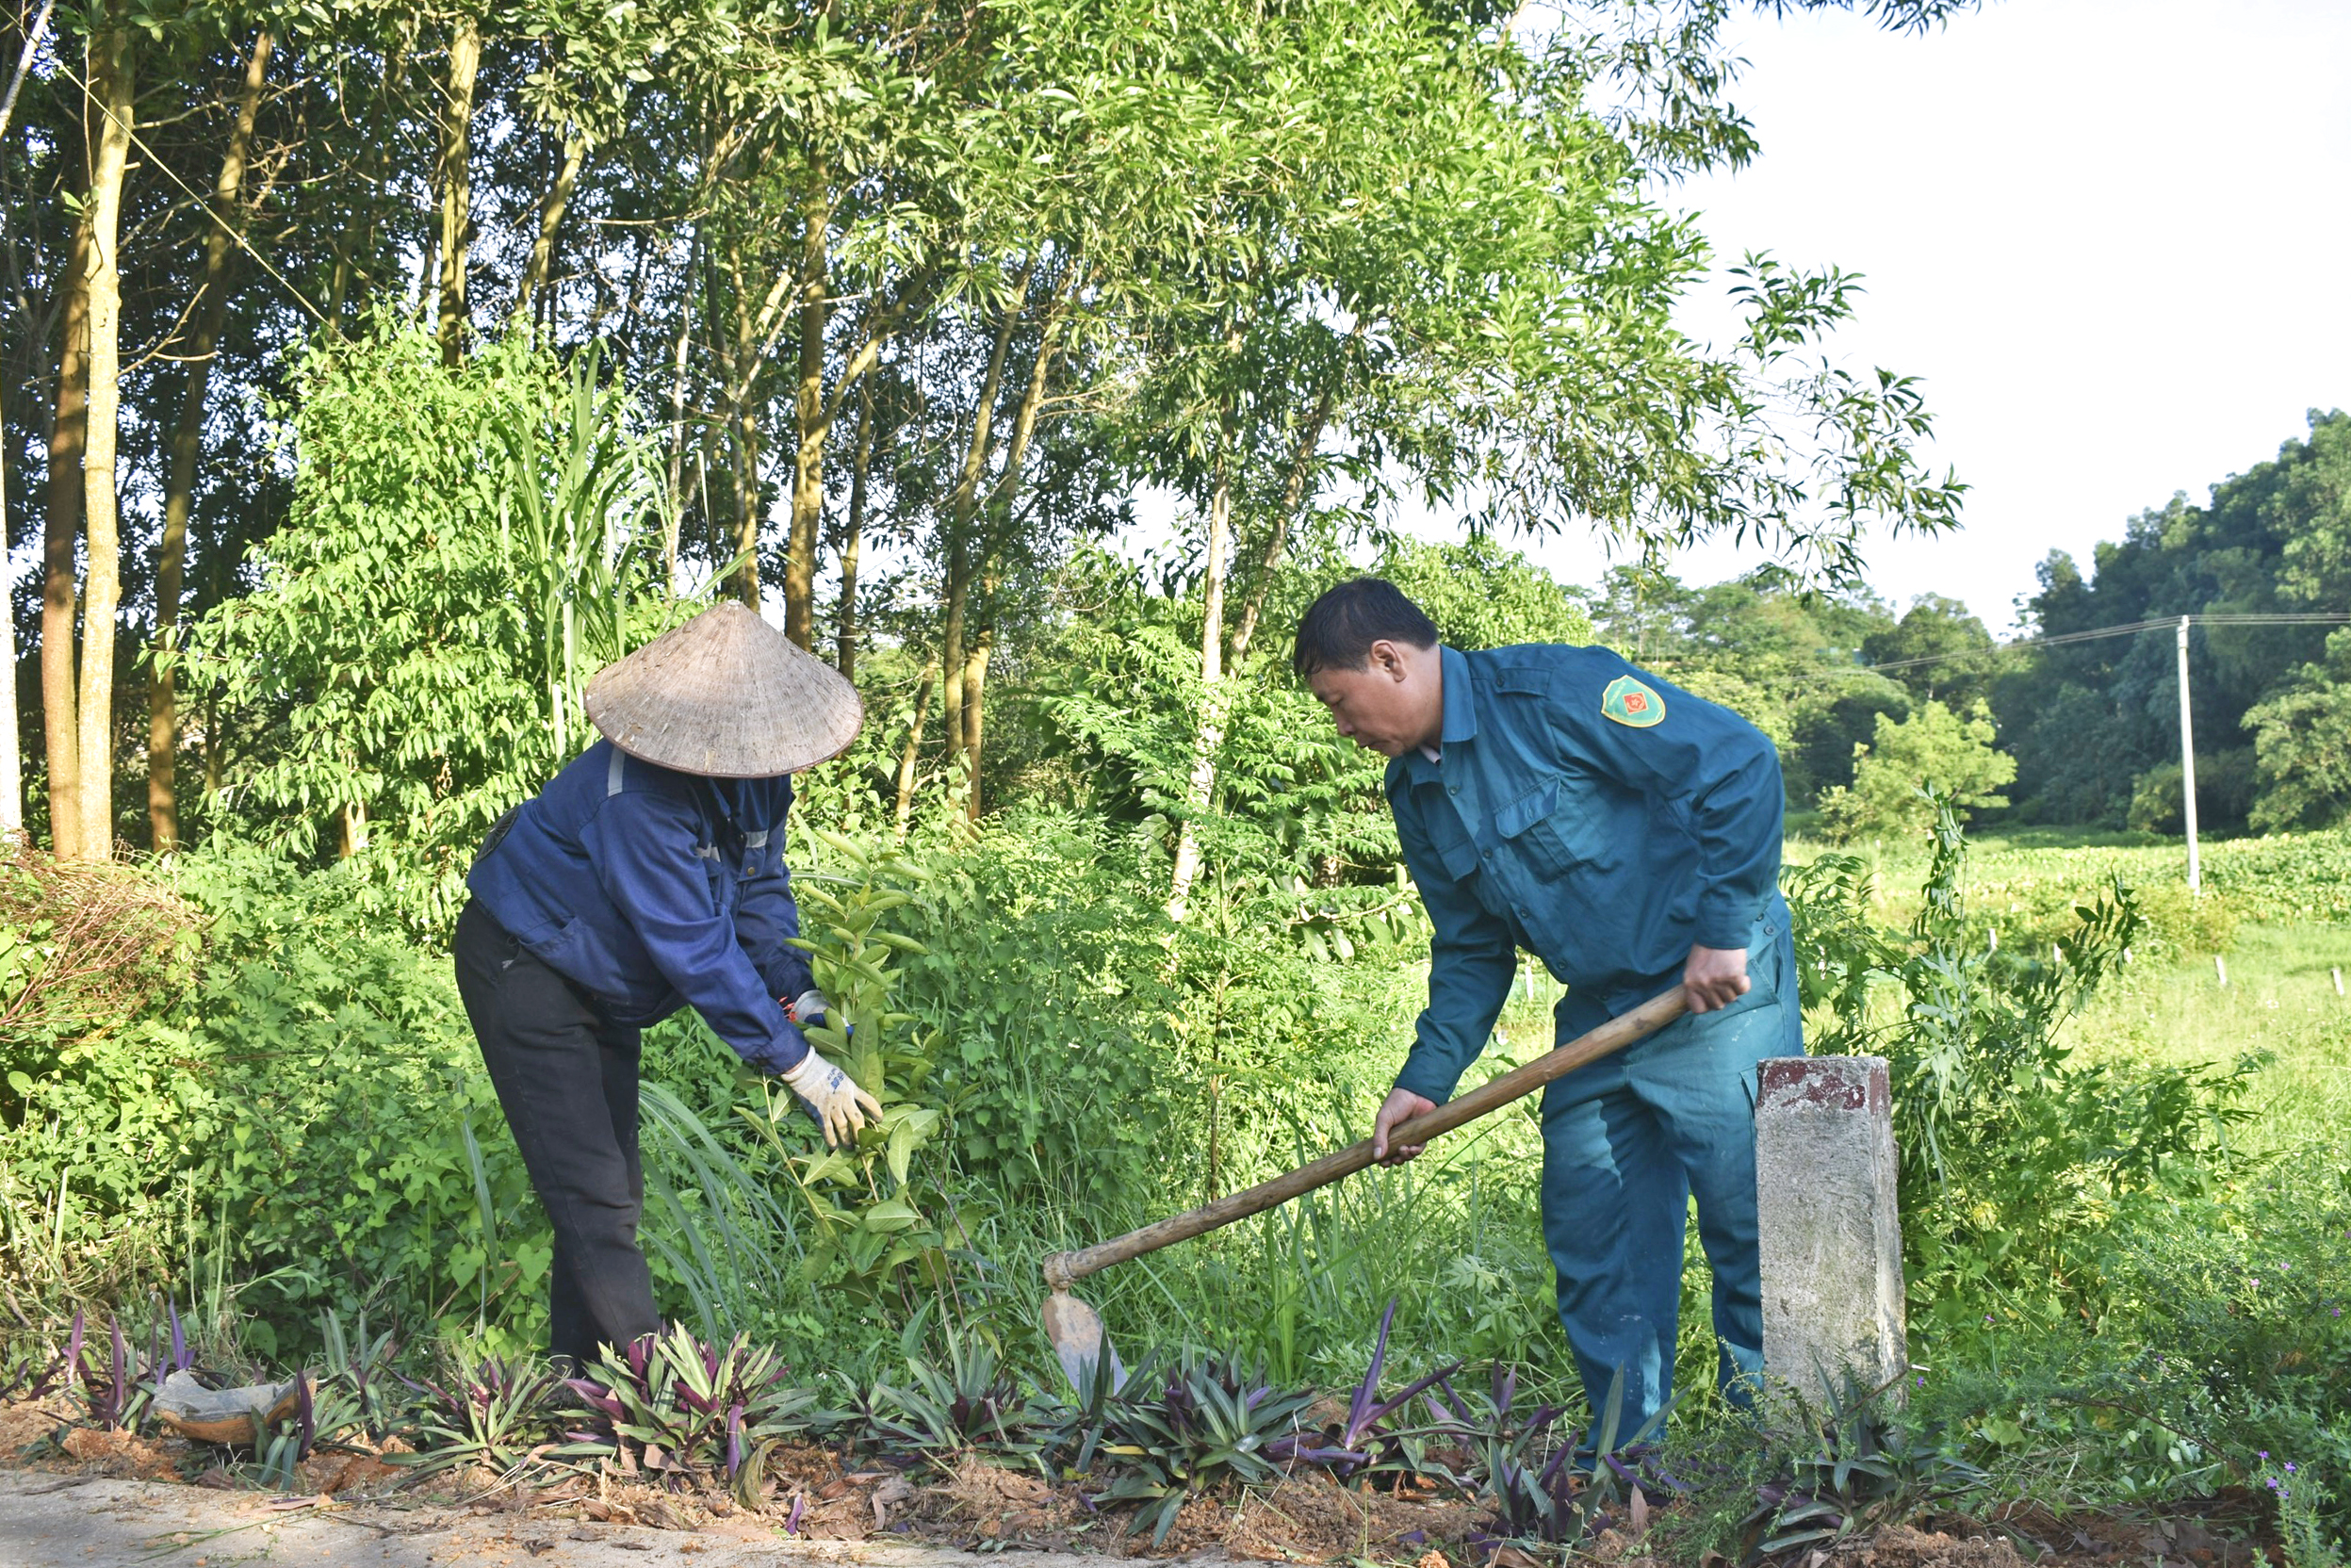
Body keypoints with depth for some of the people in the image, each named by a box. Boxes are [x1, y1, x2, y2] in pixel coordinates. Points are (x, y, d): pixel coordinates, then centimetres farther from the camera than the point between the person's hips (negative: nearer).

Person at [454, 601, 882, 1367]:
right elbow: (694, 947, -36)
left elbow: (759, 888, -1)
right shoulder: (637, 795, -36)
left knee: (610, 1195, 13)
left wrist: (800, 995, -18)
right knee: (595, 1203, -13)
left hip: (600, 983, 9)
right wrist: (795, 1064, -33)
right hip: (524, 968, -9)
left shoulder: (752, 770, -10)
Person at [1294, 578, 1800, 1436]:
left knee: (1751, 1221, -5)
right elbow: (1472, 950, 14)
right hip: (1599, 1007, 8)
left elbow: (1740, 763, -21)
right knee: (1591, 1240, 8)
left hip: (1718, 984, -8)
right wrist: (1426, 1077, 3)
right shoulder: (1415, 794, 7)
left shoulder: (1555, 692, -19)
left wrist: (1724, 931, -21)